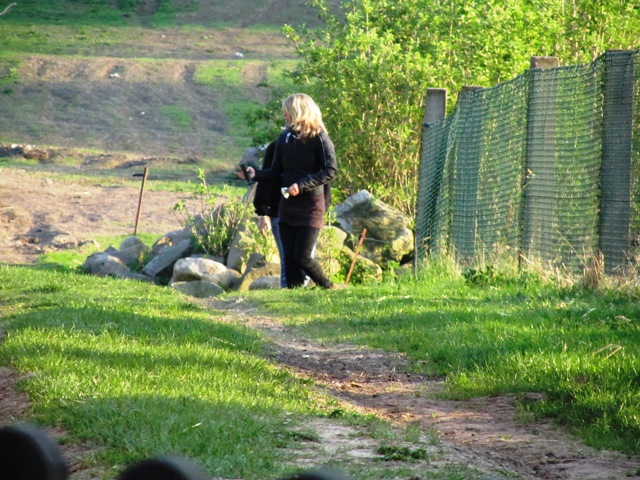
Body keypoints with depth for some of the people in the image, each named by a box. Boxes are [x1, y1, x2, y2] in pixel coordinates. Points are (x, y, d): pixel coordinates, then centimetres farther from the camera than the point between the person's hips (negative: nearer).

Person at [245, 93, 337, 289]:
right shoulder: (285, 138, 8)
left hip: (310, 206, -6)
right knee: (289, 258, 3)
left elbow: (331, 171, -15)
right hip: (287, 206, 6)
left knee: (302, 257, -9)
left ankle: (328, 288, 12)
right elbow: (276, 172, 12)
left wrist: (302, 185, -22)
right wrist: (256, 174, -7)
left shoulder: (318, 138, -9)